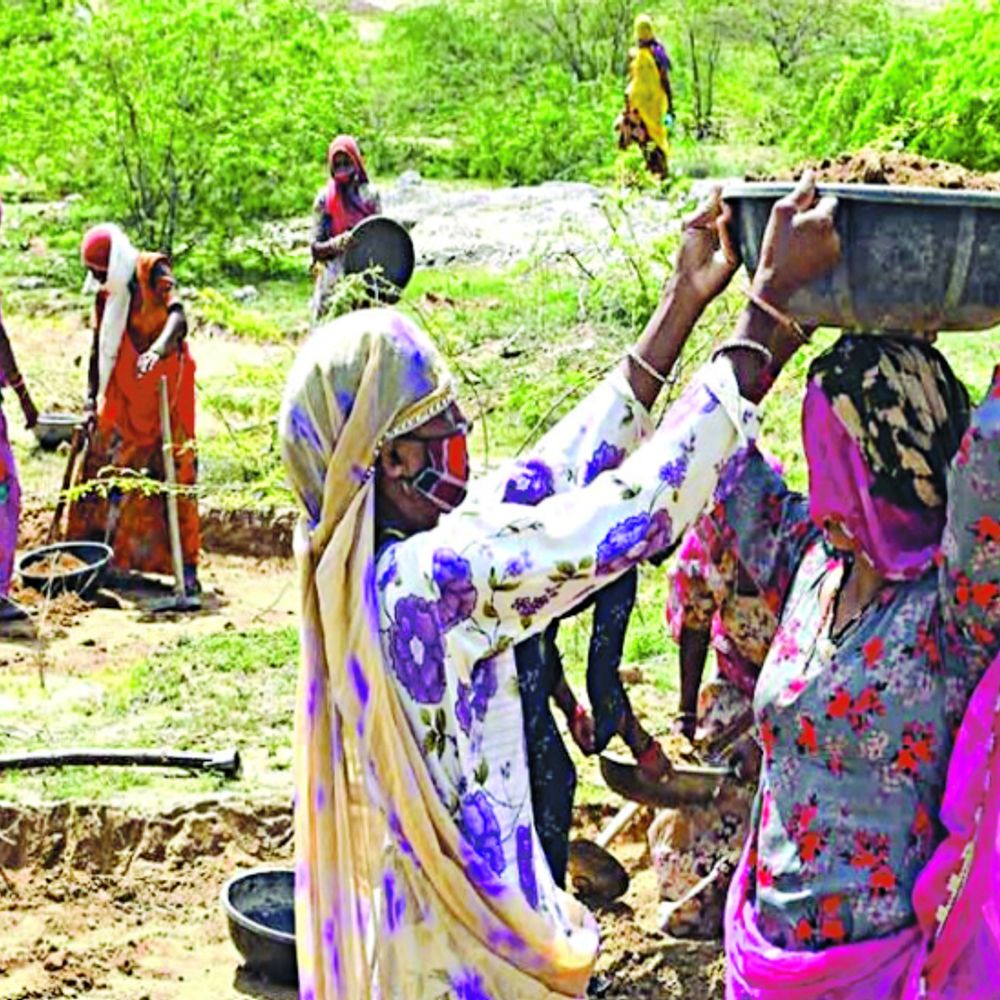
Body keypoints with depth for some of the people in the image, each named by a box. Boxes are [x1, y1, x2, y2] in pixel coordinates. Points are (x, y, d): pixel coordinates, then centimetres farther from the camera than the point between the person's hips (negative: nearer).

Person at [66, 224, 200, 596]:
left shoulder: (153, 272, -9)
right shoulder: (106, 294, 11)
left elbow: (177, 317, -26)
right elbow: (99, 352, 14)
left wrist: (157, 349, -44)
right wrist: (91, 402, 7)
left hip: (161, 385, -7)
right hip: (123, 393, 7)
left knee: (173, 470, -8)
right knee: (101, 467, 6)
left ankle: (187, 567, -8)